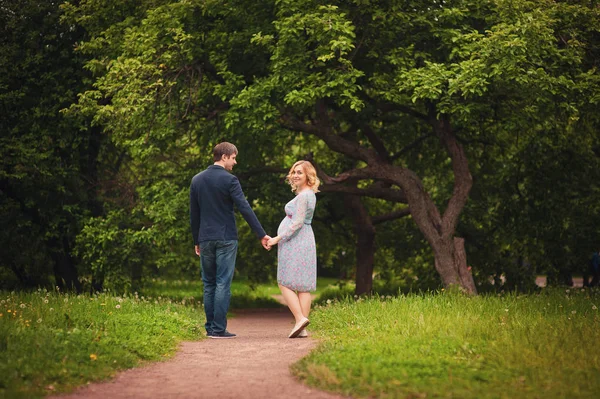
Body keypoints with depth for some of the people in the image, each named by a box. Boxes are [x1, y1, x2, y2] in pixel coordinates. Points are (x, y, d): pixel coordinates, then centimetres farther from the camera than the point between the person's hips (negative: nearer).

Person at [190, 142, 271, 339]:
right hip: (226, 239, -5)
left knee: (209, 285, 11)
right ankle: (219, 329, -5)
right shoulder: (229, 180, -10)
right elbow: (245, 209, -15)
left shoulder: (197, 180, 8)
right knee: (223, 284, -3)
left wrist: (196, 241, 20)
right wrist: (261, 234, -13)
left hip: (205, 239, 5)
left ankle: (210, 327, 12)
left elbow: (194, 214, 13)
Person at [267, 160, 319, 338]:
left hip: (295, 242, -10)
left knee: (285, 283, -5)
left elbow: (297, 222, -19)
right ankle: (302, 328, 4)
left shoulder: (303, 196, -14)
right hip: (305, 241, 10)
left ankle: (300, 318, -17)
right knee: (303, 286, 5)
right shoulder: (309, 194, 17)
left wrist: (278, 238, -15)